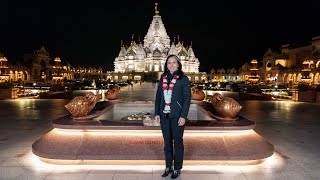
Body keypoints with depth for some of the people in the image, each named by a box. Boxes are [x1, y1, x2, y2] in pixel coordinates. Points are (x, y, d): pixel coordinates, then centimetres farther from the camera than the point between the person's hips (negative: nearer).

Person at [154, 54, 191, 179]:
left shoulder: (183, 79, -4)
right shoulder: (163, 78, 8)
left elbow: (187, 98, -7)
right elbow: (158, 96, 10)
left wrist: (183, 116, -14)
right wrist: (157, 113, 3)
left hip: (177, 116, -4)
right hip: (164, 115, 4)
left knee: (177, 142, 7)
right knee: (167, 141, 13)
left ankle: (177, 169, 21)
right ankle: (168, 167, 27)